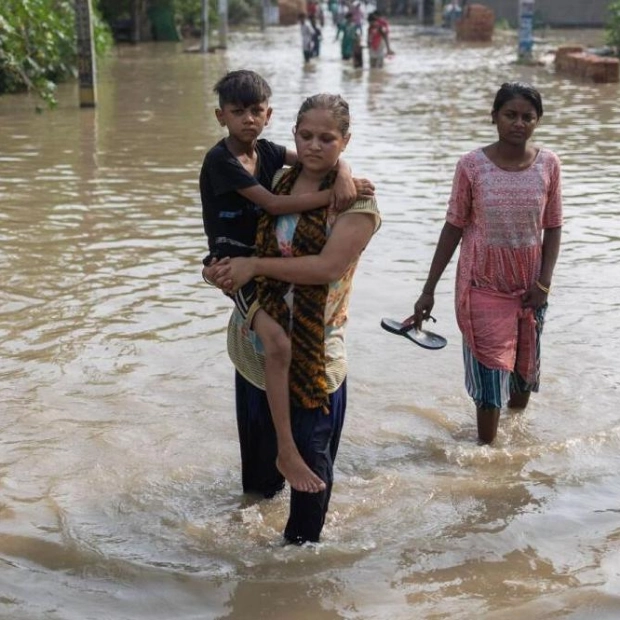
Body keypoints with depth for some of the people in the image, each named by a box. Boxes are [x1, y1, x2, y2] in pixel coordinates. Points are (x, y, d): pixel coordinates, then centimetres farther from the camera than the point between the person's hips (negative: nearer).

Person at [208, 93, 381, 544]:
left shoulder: (356, 199, -11)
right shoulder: (278, 181, 6)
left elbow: (329, 267, -23)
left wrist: (255, 266, -20)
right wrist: (222, 268, -3)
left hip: (314, 351, -5)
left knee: (310, 453, 5)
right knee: (257, 447, 21)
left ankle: (302, 542, 26)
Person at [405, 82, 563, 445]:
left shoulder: (548, 164, -4)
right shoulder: (472, 166, -10)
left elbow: (553, 228, 2)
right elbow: (454, 227, -5)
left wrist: (544, 282, -9)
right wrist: (429, 290, -4)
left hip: (529, 287, 3)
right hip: (484, 285, -2)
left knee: (525, 365, 15)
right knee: (490, 370, 0)